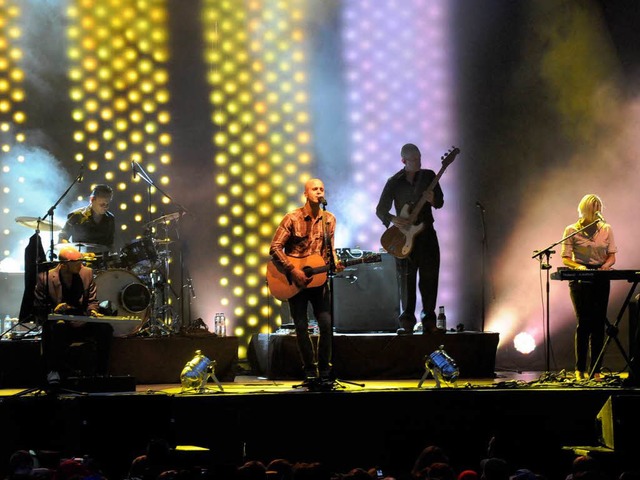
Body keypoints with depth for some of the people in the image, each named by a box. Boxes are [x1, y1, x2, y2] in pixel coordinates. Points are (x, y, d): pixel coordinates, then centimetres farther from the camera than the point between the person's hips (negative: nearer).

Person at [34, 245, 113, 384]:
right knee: (59, 327, -39)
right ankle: (54, 371, -24)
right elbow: (39, 309, -4)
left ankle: (101, 373, -14)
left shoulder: (87, 273, 3)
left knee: (105, 328, -25)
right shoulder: (45, 278, -7)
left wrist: (92, 311, -12)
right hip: (59, 325, -3)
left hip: (82, 325, 3)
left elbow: (92, 302, 11)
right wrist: (54, 311, -24)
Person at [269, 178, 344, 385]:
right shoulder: (292, 218, -8)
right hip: (295, 281, -2)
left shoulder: (329, 219, 4)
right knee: (301, 327, 0)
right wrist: (293, 270, -16)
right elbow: (275, 248, -9)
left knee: (326, 324, -8)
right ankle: (310, 371, 12)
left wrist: (336, 263, -8)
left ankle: (324, 371, 5)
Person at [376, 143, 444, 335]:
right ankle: (407, 322, 1)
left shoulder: (428, 176, 5)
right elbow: (380, 209, 2)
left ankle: (428, 319, 7)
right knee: (406, 279, -3)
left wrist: (432, 200, -13)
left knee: (429, 278, -1)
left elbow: (440, 202, 11)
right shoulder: (394, 182, 0)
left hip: (426, 234, 1)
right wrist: (393, 219, -17)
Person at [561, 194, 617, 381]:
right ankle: (580, 369, -4)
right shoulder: (572, 230, 1)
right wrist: (579, 267, -21)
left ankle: (595, 369, 2)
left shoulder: (606, 230, 9)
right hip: (580, 280, -3)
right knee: (584, 322, -9)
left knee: (598, 323, -1)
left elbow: (612, 256, 8)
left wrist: (606, 265, -14)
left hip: (601, 279, 3)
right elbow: (565, 258, -1)